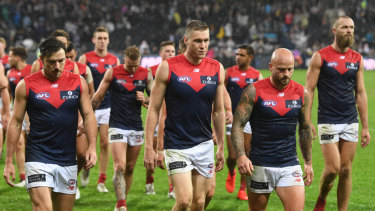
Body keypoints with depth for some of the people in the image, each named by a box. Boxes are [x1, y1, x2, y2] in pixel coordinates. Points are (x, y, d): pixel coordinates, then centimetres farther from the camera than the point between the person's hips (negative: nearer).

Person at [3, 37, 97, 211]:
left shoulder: (78, 82, 6)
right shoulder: (27, 85, -1)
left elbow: (88, 115, 9)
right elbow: (16, 122, 3)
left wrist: (92, 146, -6)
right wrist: (9, 161, 0)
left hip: (68, 160, 3)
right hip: (38, 159, -3)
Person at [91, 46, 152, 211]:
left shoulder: (146, 75, 5)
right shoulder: (112, 73, -3)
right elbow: (97, 98, 4)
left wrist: (145, 100, -10)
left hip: (136, 128, 4)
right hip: (117, 127, -3)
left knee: (130, 169, 9)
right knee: (120, 167, -16)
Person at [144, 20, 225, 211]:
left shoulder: (217, 69, 3)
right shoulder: (168, 67, -7)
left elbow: (218, 111, 12)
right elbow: (154, 109, -3)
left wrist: (221, 147, 12)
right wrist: (149, 147, -7)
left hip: (204, 145, 4)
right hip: (176, 145, -4)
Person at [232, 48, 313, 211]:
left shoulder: (301, 93, 5)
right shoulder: (254, 91, -5)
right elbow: (237, 126, -6)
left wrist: (308, 162, 18)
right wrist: (240, 156, -21)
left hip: (290, 165, 2)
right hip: (259, 165, -2)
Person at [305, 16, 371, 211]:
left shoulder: (357, 59, 9)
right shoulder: (320, 57, -3)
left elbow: (361, 93, 12)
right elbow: (309, 90, -3)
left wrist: (365, 127, 9)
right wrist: (307, 121, -9)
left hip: (350, 122, 4)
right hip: (328, 121, -4)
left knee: (346, 171, 2)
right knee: (332, 168, -10)